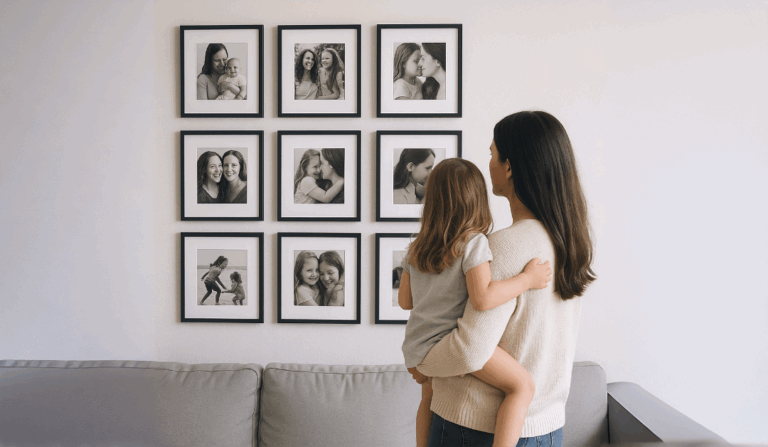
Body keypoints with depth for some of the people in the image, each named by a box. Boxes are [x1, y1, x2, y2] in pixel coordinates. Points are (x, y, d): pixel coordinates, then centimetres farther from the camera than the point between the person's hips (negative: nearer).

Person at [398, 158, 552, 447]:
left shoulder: (416, 248, 8)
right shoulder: (474, 242, -12)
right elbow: (483, 298, -25)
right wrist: (528, 279, -15)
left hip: (415, 347, 8)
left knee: (429, 396, 33)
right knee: (522, 385, -7)